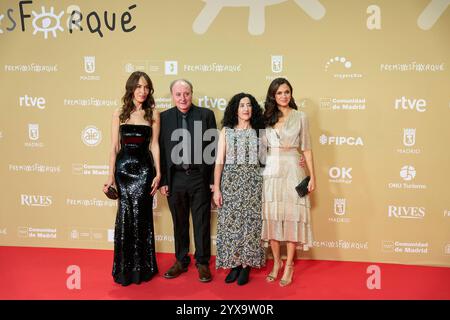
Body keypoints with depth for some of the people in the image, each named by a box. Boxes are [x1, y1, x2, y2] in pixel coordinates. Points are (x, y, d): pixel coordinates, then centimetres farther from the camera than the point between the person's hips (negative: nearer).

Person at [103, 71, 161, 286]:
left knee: (140, 215, 1)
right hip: (123, 166, 1)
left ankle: (141, 268, 19)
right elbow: (114, 146, 4)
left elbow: (154, 145, 3)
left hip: (144, 168, -1)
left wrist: (158, 173, -2)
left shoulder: (153, 114, 4)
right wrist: (111, 175, 1)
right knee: (125, 215, 4)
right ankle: (124, 268, 21)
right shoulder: (119, 114, 5)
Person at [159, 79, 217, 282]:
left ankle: (202, 263, 24)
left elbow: (213, 148, -1)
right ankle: (181, 261, 30)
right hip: (175, 178, 2)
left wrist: (214, 179, -4)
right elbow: (161, 150, 4)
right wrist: (162, 180, 1)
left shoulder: (206, 115, 0)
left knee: (202, 222, 8)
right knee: (179, 222, 14)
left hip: (200, 177, -1)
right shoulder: (164, 117, 4)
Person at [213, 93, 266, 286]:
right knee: (230, 221, 1)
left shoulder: (258, 131, 7)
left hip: (252, 181, 0)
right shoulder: (226, 131, 5)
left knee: (250, 221, 1)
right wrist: (216, 188, -5)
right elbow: (219, 161, 1)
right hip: (230, 180, 0)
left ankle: (246, 265, 14)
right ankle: (233, 264, 14)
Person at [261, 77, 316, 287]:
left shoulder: (300, 117, 3)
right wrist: (258, 172, 4)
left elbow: (306, 149, 4)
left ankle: (289, 265, 15)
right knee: (272, 217, 5)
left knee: (292, 217, 1)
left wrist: (312, 176, -1)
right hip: (270, 172, 2)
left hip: (292, 172, -2)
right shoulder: (266, 118, 8)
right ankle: (276, 262, 22)